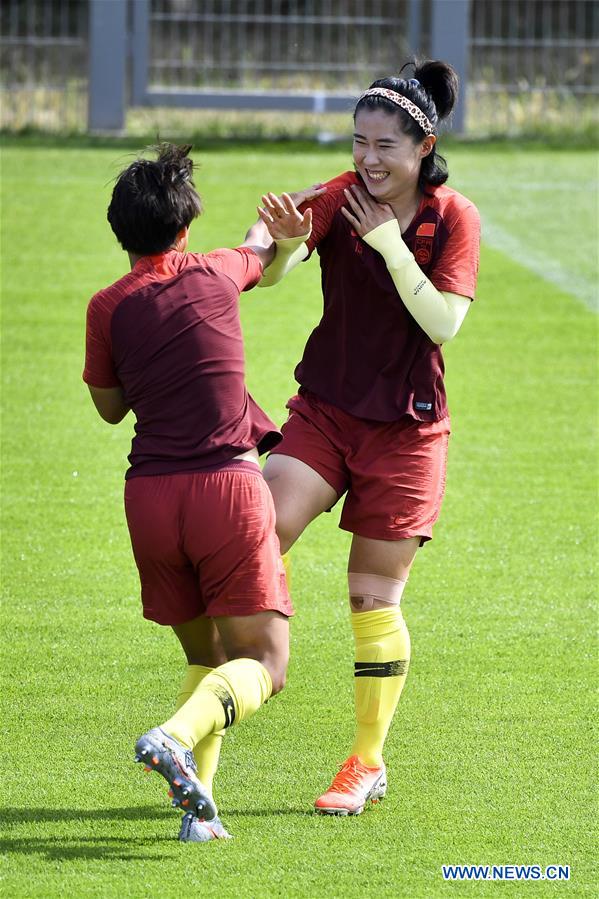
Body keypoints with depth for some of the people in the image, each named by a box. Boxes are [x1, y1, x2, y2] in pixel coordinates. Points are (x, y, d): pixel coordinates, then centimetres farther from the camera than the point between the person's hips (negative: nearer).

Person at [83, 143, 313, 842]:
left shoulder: (109, 307, 2)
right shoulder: (216, 276, 3)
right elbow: (261, 256, 29)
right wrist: (288, 236, 48)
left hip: (149, 495, 3)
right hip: (228, 484, -3)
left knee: (204, 655, 18)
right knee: (262, 664, -1)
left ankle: (197, 801, -1)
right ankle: (176, 736, -31)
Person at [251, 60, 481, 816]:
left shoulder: (454, 219, -7)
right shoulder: (343, 198, -3)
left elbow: (443, 322, -18)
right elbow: (275, 268, -17)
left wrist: (389, 242, -22)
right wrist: (270, 238, -39)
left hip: (405, 427, -2)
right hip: (325, 409, 2)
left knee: (373, 596, 3)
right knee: (264, 528, -24)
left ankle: (368, 762, 15)